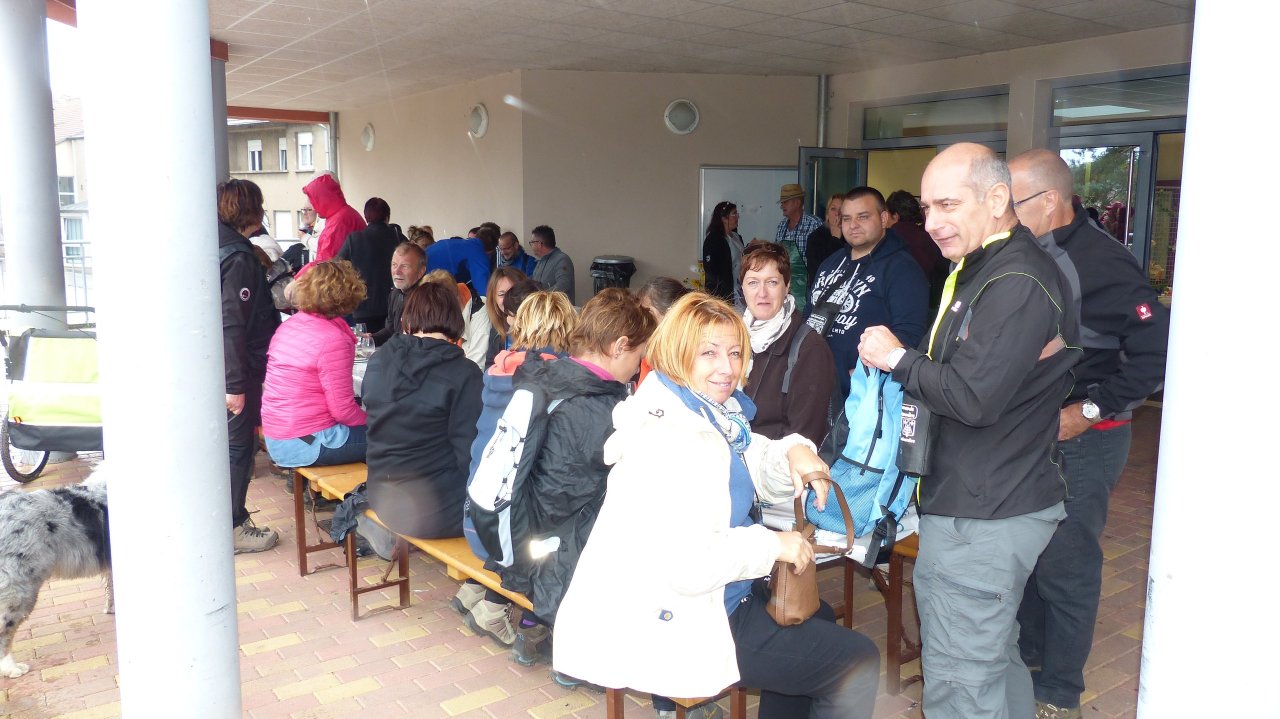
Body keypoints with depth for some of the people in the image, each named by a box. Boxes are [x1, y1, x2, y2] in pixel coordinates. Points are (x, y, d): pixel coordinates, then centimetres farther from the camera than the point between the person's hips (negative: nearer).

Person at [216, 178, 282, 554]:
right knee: (238, 445, 0)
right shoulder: (239, 257, -18)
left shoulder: (220, 247, 10)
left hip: (220, 367, 9)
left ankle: (232, 519, 28)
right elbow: (233, 325, -23)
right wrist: (237, 385, -23)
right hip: (238, 369, -9)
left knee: (235, 444, 18)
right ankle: (233, 527, 9)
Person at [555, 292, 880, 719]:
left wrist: (793, 452, -7)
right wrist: (771, 544, -21)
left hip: (713, 599, 11)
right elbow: (682, 564, -33)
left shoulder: (718, 414, 5)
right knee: (858, 662, -4)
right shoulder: (668, 437, -26)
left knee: (816, 619, 30)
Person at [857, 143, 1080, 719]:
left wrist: (899, 359, -13)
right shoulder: (980, 269, 15)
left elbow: (976, 396, -26)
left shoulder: (1017, 283, -20)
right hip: (981, 503, 11)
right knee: (995, 654, 24)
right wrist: (903, 366, 4)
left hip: (984, 517, -11)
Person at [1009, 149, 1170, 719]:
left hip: (1079, 438, -7)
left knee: (1065, 566, 3)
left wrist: (1092, 410, -19)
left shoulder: (1101, 261, -19)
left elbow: (1156, 348, -21)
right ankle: (1029, 656, 39)